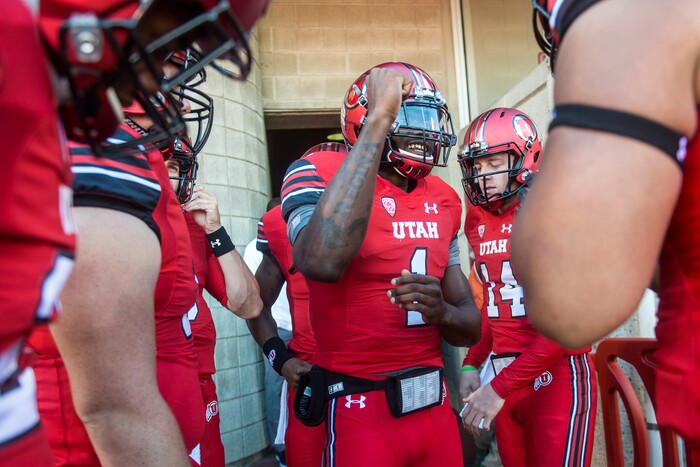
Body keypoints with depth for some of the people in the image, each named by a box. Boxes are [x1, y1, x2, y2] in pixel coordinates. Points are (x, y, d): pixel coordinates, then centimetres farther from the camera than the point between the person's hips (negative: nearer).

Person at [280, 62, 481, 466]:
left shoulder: (443, 199, 6)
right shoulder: (322, 173, -11)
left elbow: (471, 328, 10)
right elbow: (322, 261, -36)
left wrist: (441, 311, -15)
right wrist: (379, 120, -28)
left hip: (436, 405, 6)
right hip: (362, 412, -6)